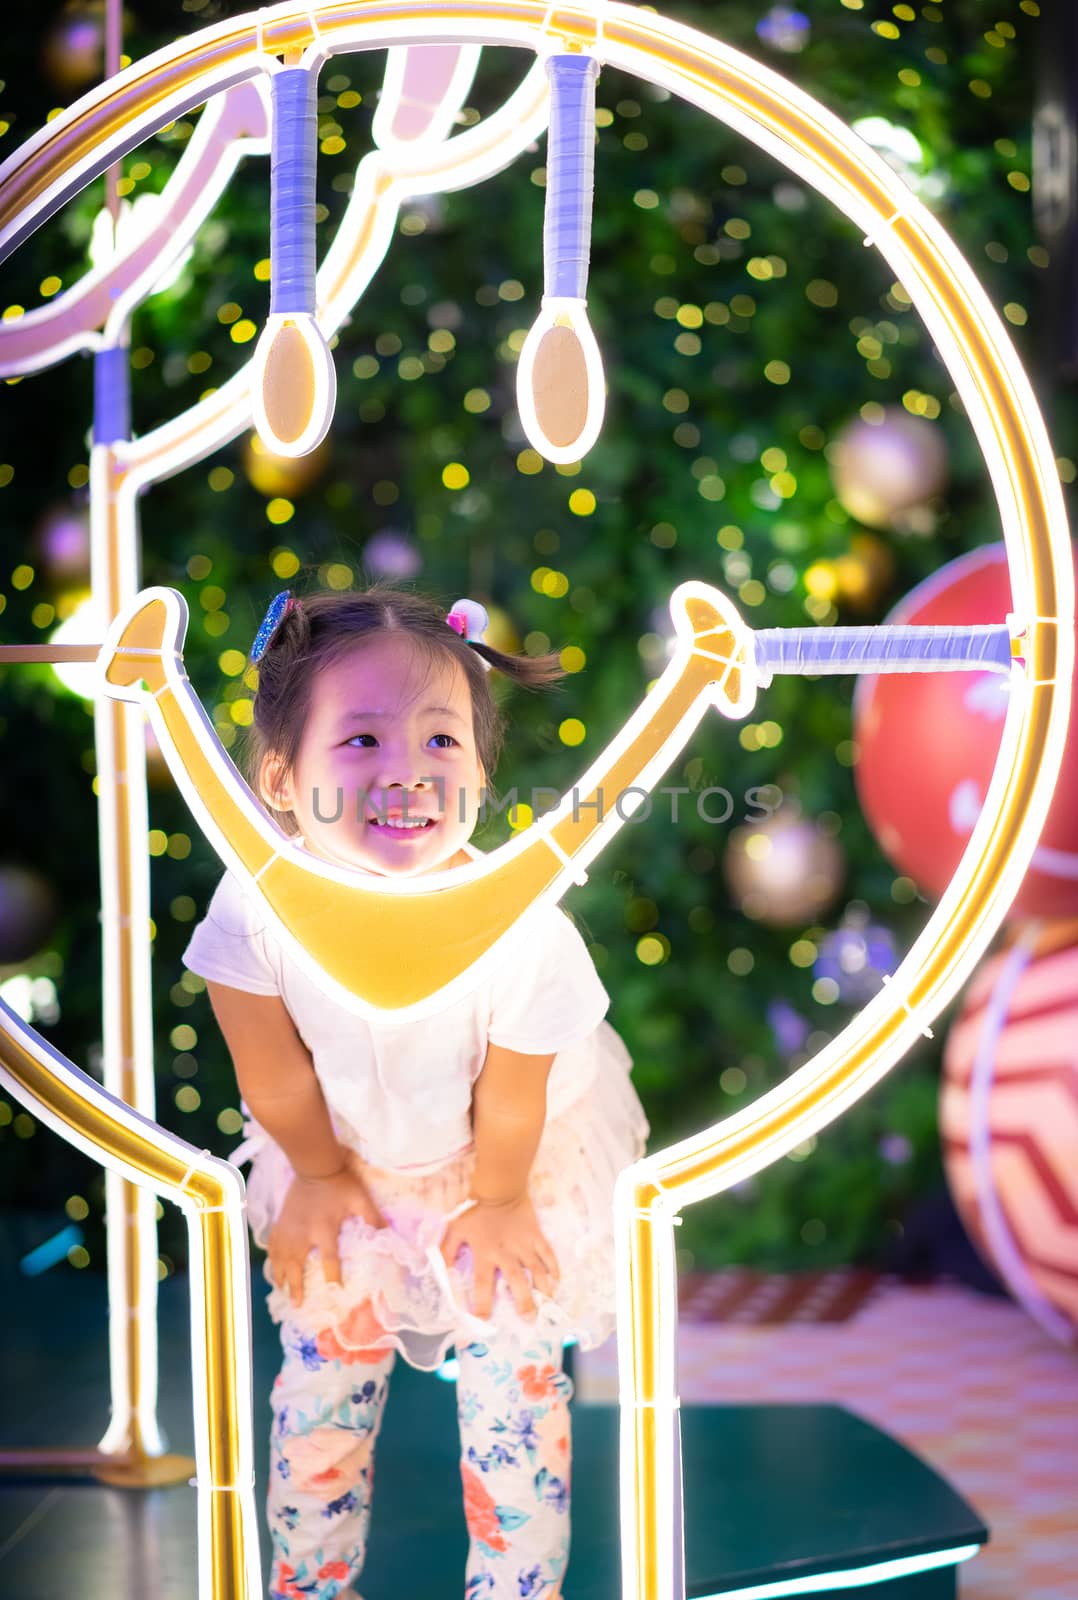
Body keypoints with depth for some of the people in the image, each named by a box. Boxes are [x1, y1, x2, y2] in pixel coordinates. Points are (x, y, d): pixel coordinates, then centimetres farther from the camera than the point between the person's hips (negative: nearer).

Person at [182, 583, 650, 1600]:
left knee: (513, 1379, 5)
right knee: (324, 1366, 14)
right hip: (347, 1153, 2)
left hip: (510, 1165, -2)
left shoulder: (524, 935, -40)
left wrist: (497, 1201, -6)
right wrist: (318, 1175, -3)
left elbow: (509, 1107, -21)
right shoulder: (257, 907, -35)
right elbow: (275, 1078, -16)